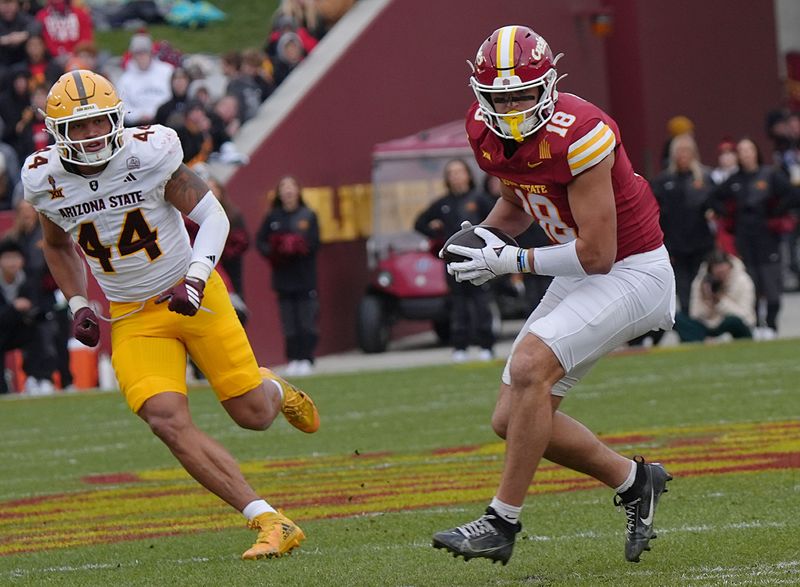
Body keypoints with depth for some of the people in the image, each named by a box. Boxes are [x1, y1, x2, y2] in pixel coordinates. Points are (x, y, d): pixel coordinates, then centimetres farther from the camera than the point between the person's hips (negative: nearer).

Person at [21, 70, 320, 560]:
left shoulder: (147, 154, -17)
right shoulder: (47, 180, -6)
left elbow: (213, 216, -11)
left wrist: (195, 279, -25)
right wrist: (78, 306, 4)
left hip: (193, 296, -2)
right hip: (133, 318, 2)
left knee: (254, 415, 0)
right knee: (169, 422, -20)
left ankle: (274, 388, 42)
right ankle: (272, 525, -20)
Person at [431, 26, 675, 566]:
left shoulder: (577, 136, -27)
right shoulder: (487, 131, -3)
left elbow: (597, 255, -24)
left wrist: (511, 262, -20)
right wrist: (487, 235, -1)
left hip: (631, 273, -9)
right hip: (579, 275, 9)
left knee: (530, 368, -26)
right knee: (514, 420, 3)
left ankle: (502, 524, -17)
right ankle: (633, 481, 22)